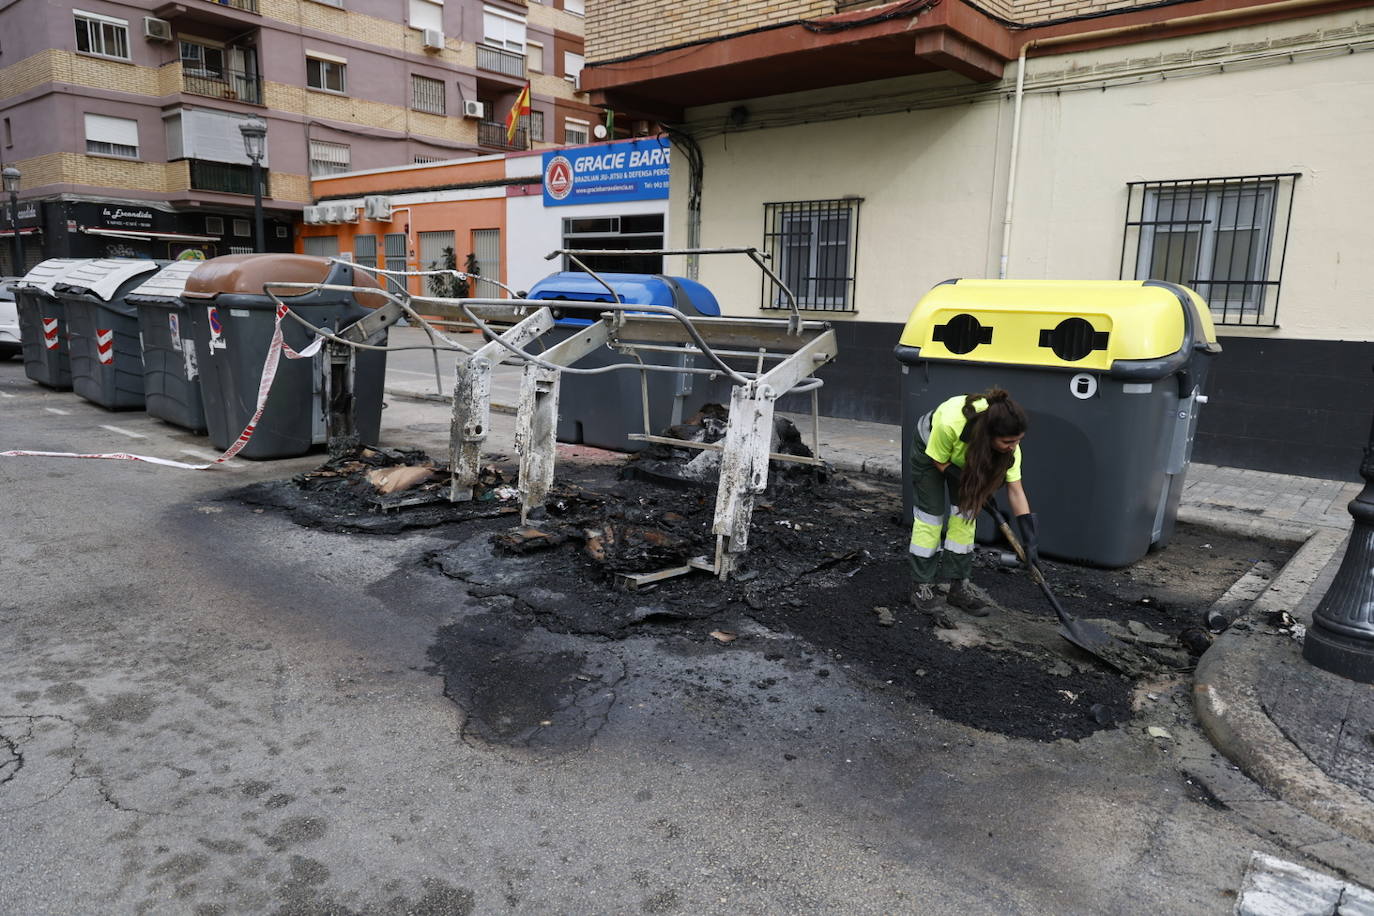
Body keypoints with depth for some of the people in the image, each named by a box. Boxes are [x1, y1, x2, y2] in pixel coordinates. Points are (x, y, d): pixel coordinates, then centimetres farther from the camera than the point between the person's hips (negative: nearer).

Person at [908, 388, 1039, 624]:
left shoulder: (1009, 443, -32)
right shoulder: (950, 424, -45)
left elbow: (1015, 490, -24)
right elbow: (940, 461, -24)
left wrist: (1029, 537, -27)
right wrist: (973, 484, -27)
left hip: (967, 458, 4)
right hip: (930, 448, -4)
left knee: (965, 512, -2)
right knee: (932, 513, -7)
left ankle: (959, 585, 10)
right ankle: (921, 587, 3)